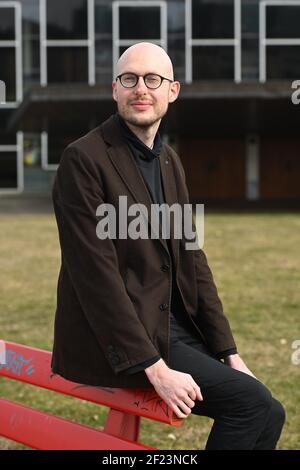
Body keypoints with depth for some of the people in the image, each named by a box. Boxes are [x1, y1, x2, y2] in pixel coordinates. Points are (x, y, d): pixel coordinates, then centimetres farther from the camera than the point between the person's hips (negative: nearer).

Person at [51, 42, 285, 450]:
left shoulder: (169, 160, 12)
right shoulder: (83, 159, -14)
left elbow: (191, 258, 12)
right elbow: (96, 273, -19)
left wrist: (229, 353, 6)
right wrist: (154, 368, -22)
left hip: (173, 325, 8)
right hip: (113, 345, -8)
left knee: (269, 413, -1)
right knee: (250, 401, -17)